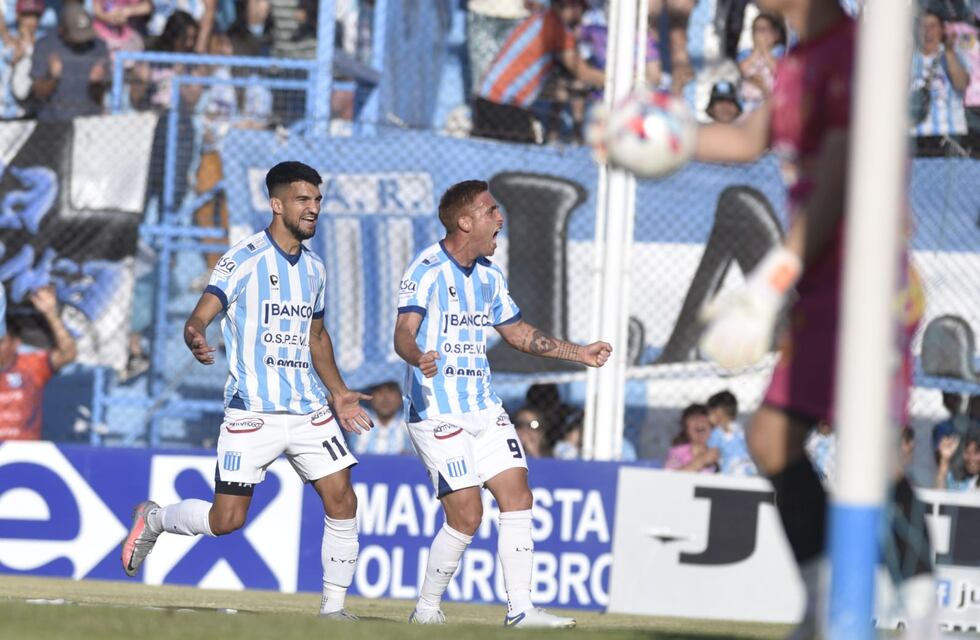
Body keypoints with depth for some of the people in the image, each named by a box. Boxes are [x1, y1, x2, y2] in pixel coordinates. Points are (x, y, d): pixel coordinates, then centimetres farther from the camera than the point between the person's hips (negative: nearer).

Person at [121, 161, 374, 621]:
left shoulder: (313, 268, 14)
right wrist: (196, 339, -37)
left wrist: (339, 392, 22)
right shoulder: (245, 258, -6)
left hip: (309, 410, 6)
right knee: (227, 519, -6)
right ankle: (153, 519, 23)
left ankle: (333, 606, 5)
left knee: (342, 502, -7)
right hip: (252, 411, -6)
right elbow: (200, 316, -13)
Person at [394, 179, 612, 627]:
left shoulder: (488, 275, 13)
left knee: (517, 497, 0)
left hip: (484, 407, 8)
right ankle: (426, 609, 6)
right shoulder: (427, 270, -12)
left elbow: (517, 332, 26)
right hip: (438, 412, -8)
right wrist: (419, 358, -47)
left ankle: (520, 609, 5)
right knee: (466, 515, -11)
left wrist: (577, 353, 24)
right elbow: (404, 333, -24)